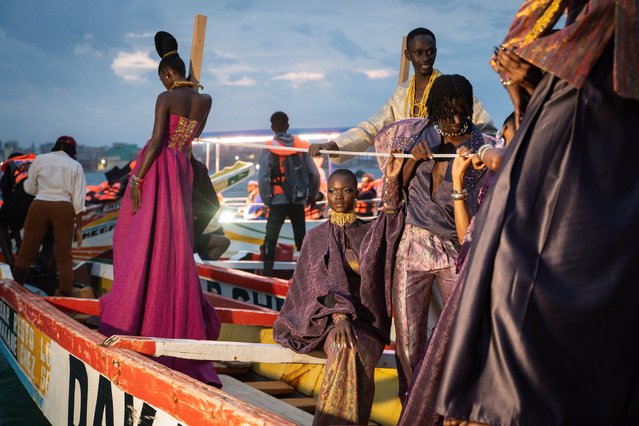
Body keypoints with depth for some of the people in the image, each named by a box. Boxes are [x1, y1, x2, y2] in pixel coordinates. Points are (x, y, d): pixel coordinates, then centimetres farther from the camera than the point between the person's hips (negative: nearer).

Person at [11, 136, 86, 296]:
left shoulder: (39, 160, 10)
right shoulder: (75, 166, 9)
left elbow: (29, 188, 15)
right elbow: (78, 200, 4)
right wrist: (78, 226, 8)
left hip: (39, 205, 1)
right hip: (63, 208, -1)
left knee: (27, 250, 10)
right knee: (64, 255, 5)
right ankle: (66, 294, 4)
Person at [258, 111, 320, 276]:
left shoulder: (269, 149, -6)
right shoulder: (301, 146, 3)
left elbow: (263, 178, -12)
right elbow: (314, 174, 3)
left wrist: (266, 201, 0)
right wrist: (312, 196, 16)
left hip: (279, 201, -3)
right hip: (299, 200, 3)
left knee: (271, 238, 6)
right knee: (301, 237, 12)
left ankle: (267, 272, 1)